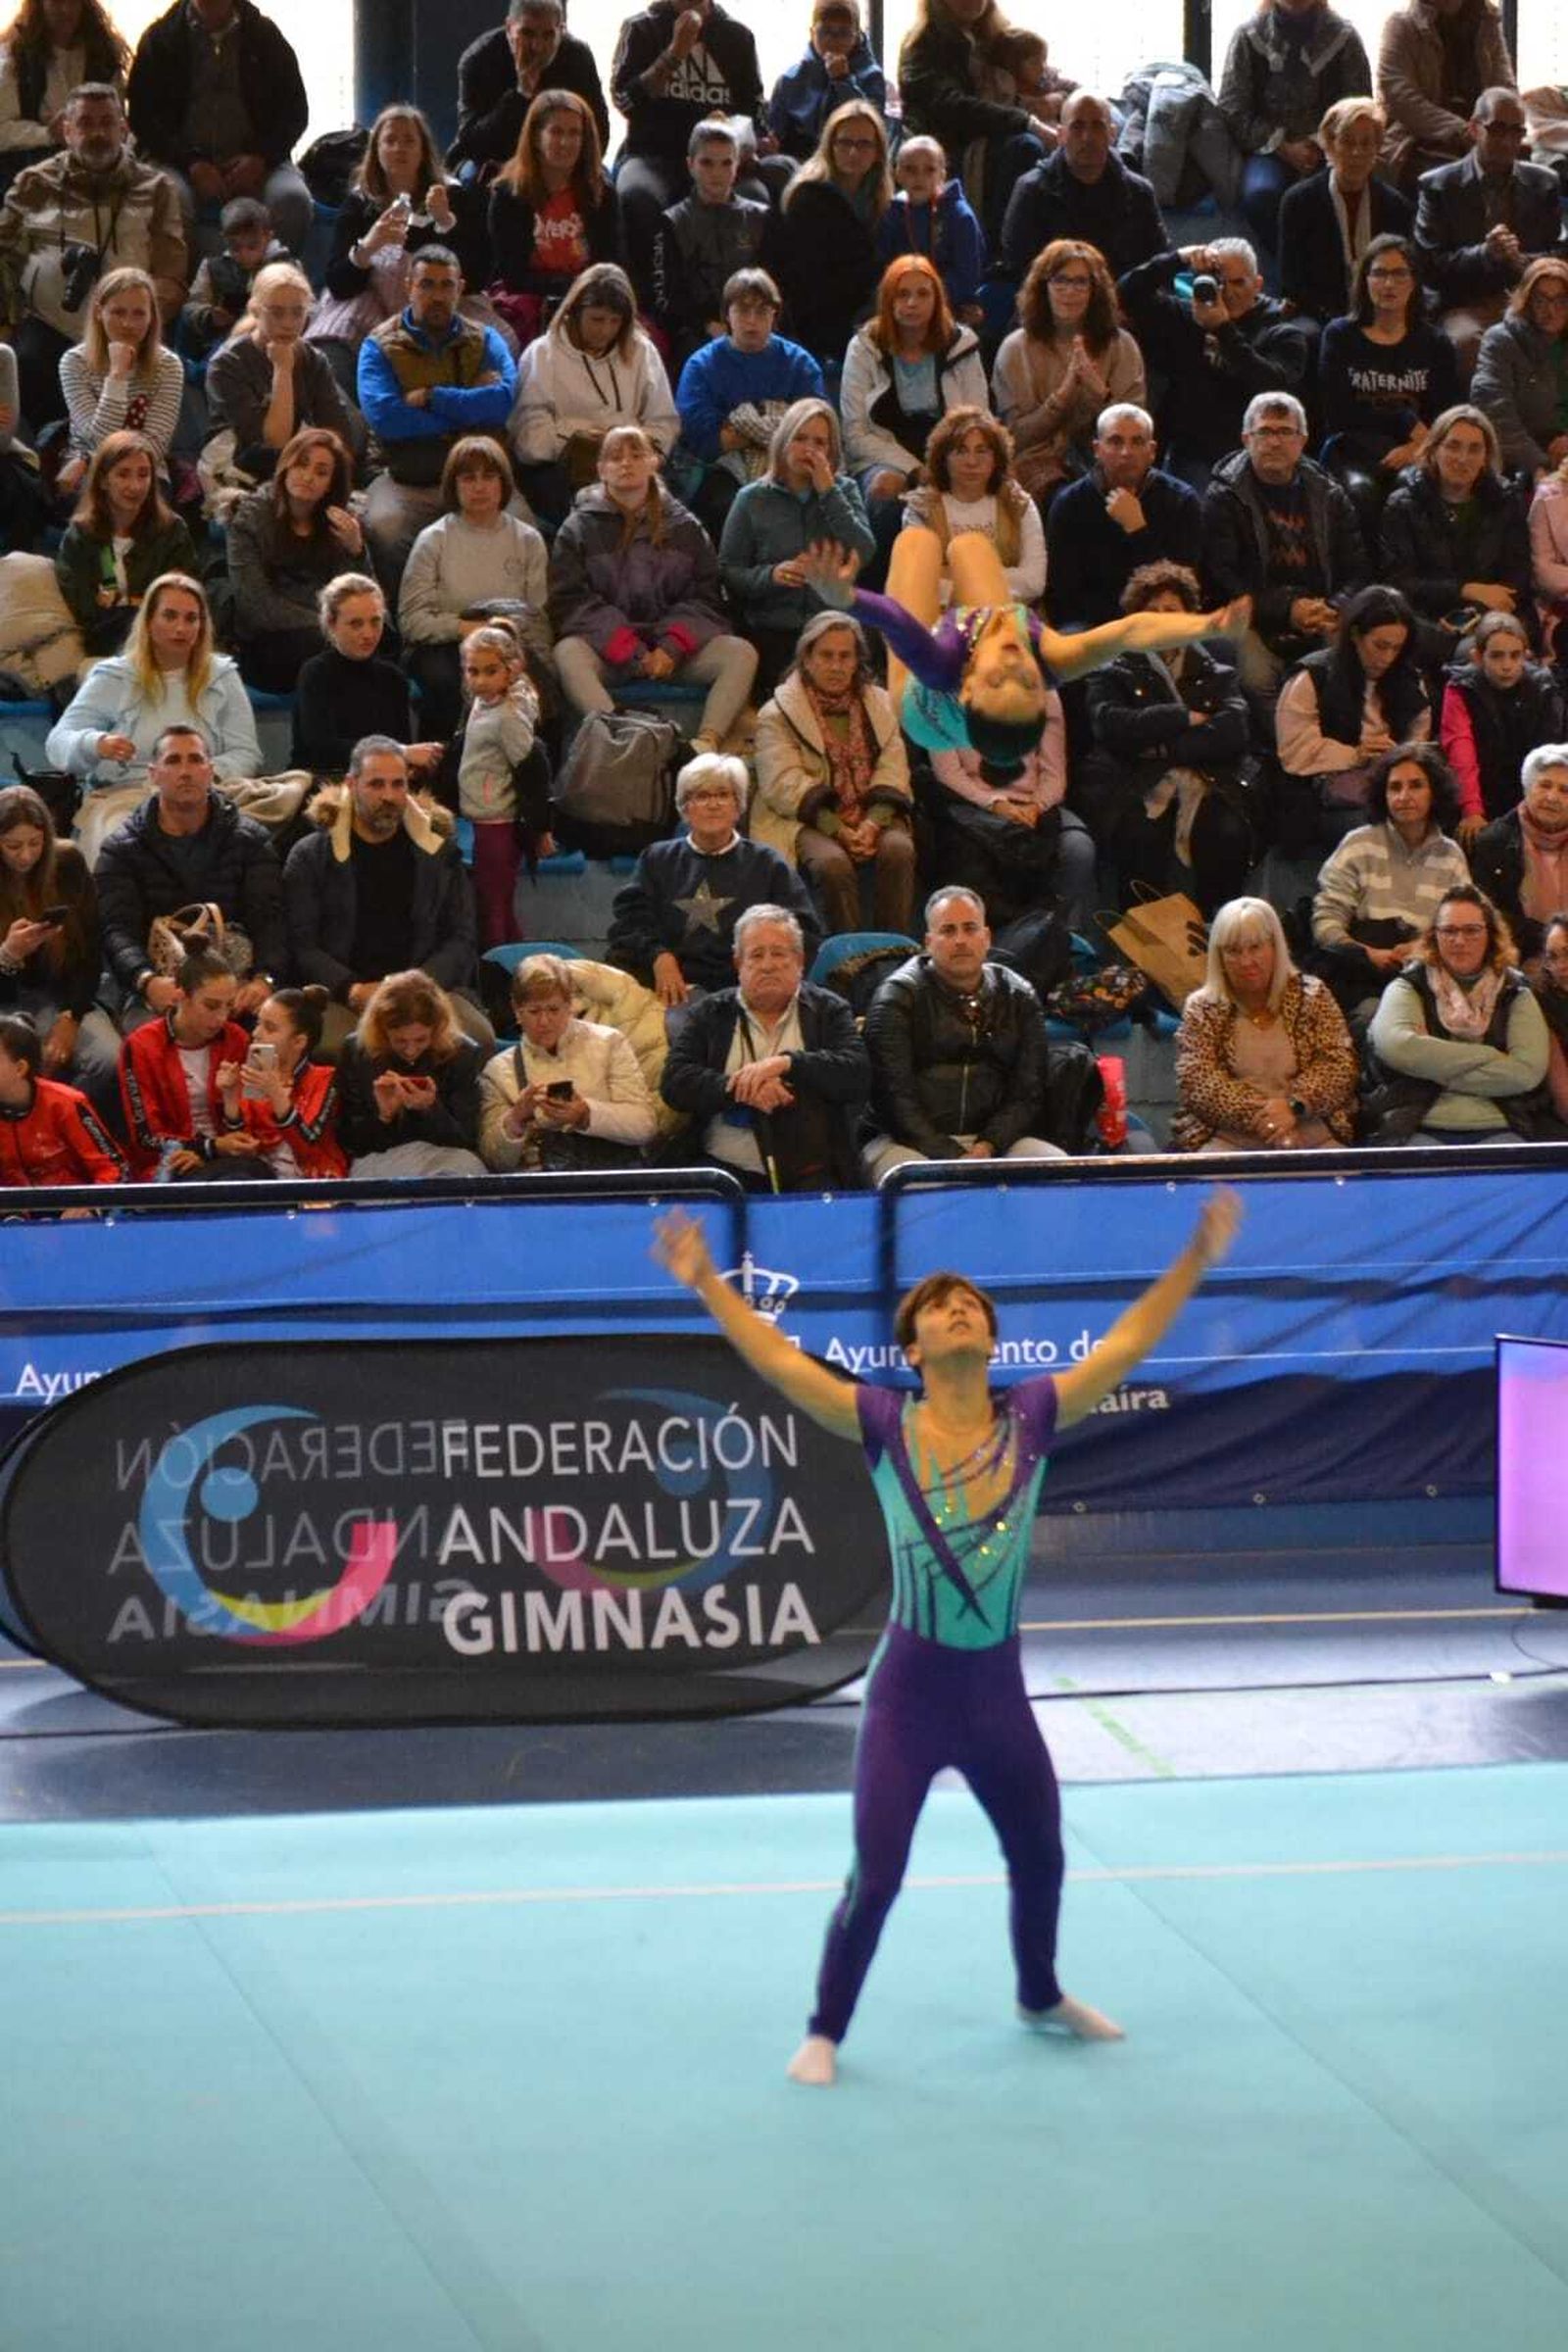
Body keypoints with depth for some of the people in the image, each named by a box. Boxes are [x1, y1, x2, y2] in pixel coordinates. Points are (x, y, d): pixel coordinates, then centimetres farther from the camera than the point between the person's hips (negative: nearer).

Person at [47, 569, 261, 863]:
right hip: (119, 797, -1)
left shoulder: (221, 677, 17)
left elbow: (246, 755, 11)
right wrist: (96, 745, -19)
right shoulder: (112, 678, 12)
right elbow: (58, 744, 5)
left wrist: (212, 772, -13)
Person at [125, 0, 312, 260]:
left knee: (292, 200, -29)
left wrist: (261, 158, -9)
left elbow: (295, 110, 10)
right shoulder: (161, 38, 6)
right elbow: (142, 115, 2)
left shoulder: (263, 34, 8)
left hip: (251, 162, 1)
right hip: (182, 162, -1)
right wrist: (191, 163, -13)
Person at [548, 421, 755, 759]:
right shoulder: (580, 528, 10)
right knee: (567, 653, -35)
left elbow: (706, 598, 9)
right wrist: (629, 651, -14)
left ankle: (707, 744, -40)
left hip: (673, 651, 2)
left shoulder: (685, 527, 17)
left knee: (742, 653, -24)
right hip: (606, 651, -2)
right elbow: (569, 601, -1)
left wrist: (672, 648, -11)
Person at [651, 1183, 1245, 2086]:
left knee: (1040, 1858, 20)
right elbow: (783, 1363, -13)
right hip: (909, 1694, -3)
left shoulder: (1030, 1418, -3)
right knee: (876, 1876, -2)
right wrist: (707, 1283, -20)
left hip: (999, 1696, 3)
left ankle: (1042, 1995, 46)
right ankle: (825, 2033, 17)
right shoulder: (886, 1425, -8)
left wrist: (1197, 1261, -6)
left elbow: (1123, 1346, -2)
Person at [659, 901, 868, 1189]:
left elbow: (856, 1074, 0)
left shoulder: (829, 1011, 15)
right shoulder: (709, 1015, 17)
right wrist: (740, 1090, -12)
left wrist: (786, 1063, -12)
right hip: (727, 1170, 0)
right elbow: (674, 1082, 4)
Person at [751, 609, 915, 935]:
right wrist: (838, 830, -20)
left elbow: (893, 773, 5)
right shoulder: (778, 714, 5)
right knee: (833, 863, -35)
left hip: (872, 819, 3)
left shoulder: (878, 705, 17)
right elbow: (784, 786, -8)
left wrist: (872, 824, -15)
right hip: (807, 822, -3)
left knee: (898, 850, -30)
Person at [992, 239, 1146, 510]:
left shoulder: (1120, 345, 9)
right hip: (1042, 465, -2)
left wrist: (1098, 391, -13)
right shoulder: (1017, 348, 5)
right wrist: (1064, 393, -13)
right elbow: (1017, 435, -1)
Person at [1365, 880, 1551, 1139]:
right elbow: (1395, 1046, -10)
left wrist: (1438, 1073, -5)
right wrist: (1488, 1057, -6)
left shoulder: (1513, 993, 14)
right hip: (1420, 1130, -1)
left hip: (1498, 1131, 1)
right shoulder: (1408, 988, 11)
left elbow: (1529, 1069, -3)